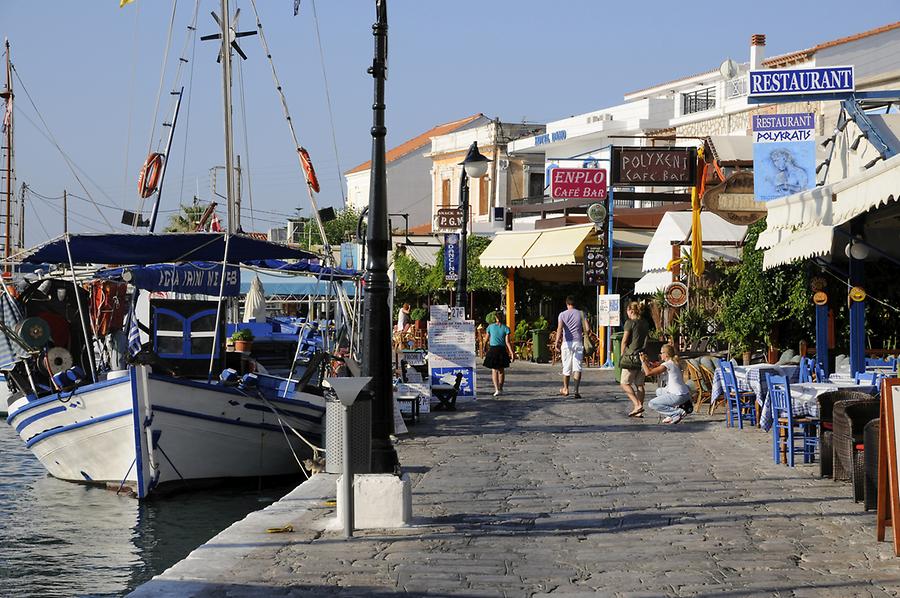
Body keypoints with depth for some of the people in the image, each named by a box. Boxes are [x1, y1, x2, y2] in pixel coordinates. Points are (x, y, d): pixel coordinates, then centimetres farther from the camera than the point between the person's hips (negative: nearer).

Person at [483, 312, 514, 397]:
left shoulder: (490, 327, -1)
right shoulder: (506, 328, -2)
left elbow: (487, 339, 10)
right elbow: (507, 342, -9)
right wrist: (512, 353, -9)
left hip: (493, 349, -1)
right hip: (502, 350, 1)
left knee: (494, 370, 1)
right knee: (501, 370, 15)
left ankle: (497, 389, -15)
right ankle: (500, 389, 26)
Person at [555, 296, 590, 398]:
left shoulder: (562, 314, 1)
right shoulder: (580, 314, 4)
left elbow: (560, 328, -13)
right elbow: (587, 328, -3)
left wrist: (557, 341, -21)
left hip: (567, 342, 0)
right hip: (578, 342, 0)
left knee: (566, 367, 12)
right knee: (577, 367, -2)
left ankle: (565, 389, 24)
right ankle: (576, 390, -14)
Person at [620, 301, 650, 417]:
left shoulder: (630, 323, -8)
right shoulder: (645, 323, 12)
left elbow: (624, 341, -8)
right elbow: (648, 339, 15)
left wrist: (622, 355, 1)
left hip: (632, 355, -7)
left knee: (624, 383, -1)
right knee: (640, 384, 9)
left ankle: (637, 405, -15)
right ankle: (639, 411, 6)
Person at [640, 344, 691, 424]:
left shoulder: (667, 364, -13)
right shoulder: (674, 363, 14)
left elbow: (648, 373, -17)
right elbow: (655, 371, 23)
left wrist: (643, 361, -5)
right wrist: (648, 362, 19)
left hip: (678, 396, -9)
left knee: (652, 404, -1)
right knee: (659, 391, 30)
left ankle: (678, 412, -9)